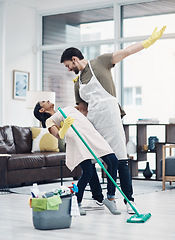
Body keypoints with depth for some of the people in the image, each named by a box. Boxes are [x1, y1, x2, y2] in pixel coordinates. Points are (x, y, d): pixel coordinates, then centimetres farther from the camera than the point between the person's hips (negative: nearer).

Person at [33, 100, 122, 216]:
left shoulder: (70, 108, 37)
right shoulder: (50, 120, 15)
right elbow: (58, 135, -5)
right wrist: (65, 127, -24)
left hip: (92, 133, 6)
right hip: (76, 138, -6)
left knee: (113, 162, -9)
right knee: (88, 172, -19)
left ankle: (110, 199, 2)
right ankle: (77, 204, 1)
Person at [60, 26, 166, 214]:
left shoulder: (100, 62, 5)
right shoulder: (77, 83, 20)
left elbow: (125, 52, 0)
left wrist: (150, 40, -7)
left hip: (109, 116, -7)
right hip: (91, 121, 7)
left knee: (120, 159, -8)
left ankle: (129, 200, -3)